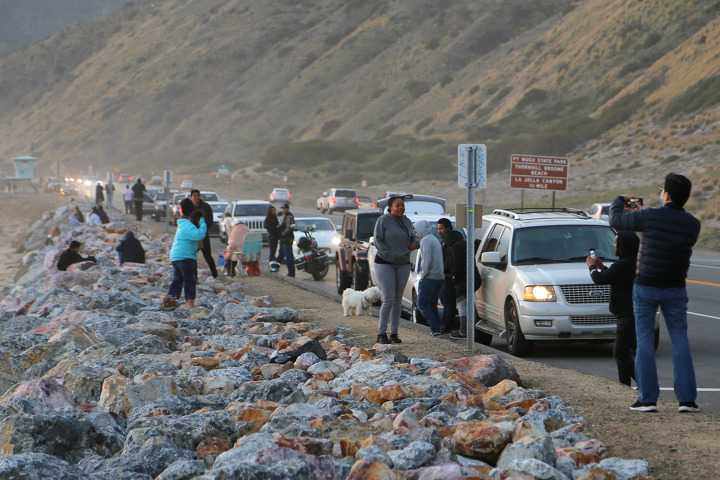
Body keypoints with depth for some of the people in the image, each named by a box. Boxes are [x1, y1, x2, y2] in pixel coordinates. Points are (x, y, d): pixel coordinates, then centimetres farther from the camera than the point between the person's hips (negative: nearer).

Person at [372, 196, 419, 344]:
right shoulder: (383, 220, -7)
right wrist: (390, 255, -17)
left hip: (403, 265, 6)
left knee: (398, 300, 7)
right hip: (384, 263, -6)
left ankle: (394, 333, 12)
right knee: (388, 299, -12)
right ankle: (381, 333, -7)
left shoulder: (407, 221, 10)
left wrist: (415, 243, -2)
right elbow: (377, 241, -10)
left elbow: (412, 237, 21)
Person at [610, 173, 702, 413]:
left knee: (645, 341, 4)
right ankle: (686, 398, 1)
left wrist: (620, 200, 20)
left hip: (646, 287, -3)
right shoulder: (693, 224, -3)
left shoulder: (649, 217, -15)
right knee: (680, 341, 6)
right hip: (675, 289, 3)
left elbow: (616, 220, -3)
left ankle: (648, 398, 2)